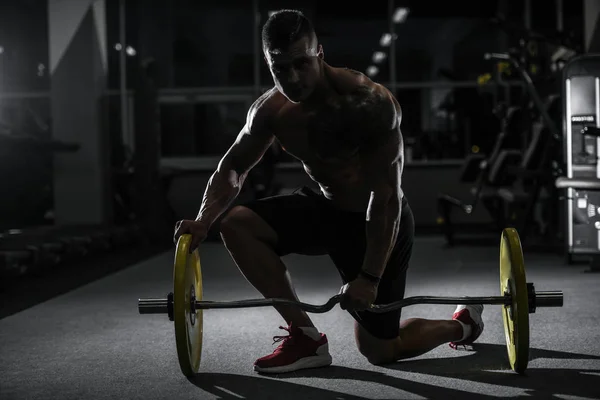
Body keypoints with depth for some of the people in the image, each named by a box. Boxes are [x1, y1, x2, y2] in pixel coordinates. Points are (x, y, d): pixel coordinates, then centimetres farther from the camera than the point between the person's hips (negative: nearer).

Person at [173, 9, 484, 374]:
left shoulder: (369, 102, -31)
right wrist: (204, 219, -17)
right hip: (325, 209, 6)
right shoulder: (272, 110, -12)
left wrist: (370, 276, -29)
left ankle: (464, 323, 31)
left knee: (378, 350, 2)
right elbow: (233, 168, 1)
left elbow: (387, 196, -29)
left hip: (380, 223, -6)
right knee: (235, 223, -14)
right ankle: (305, 336, -6)